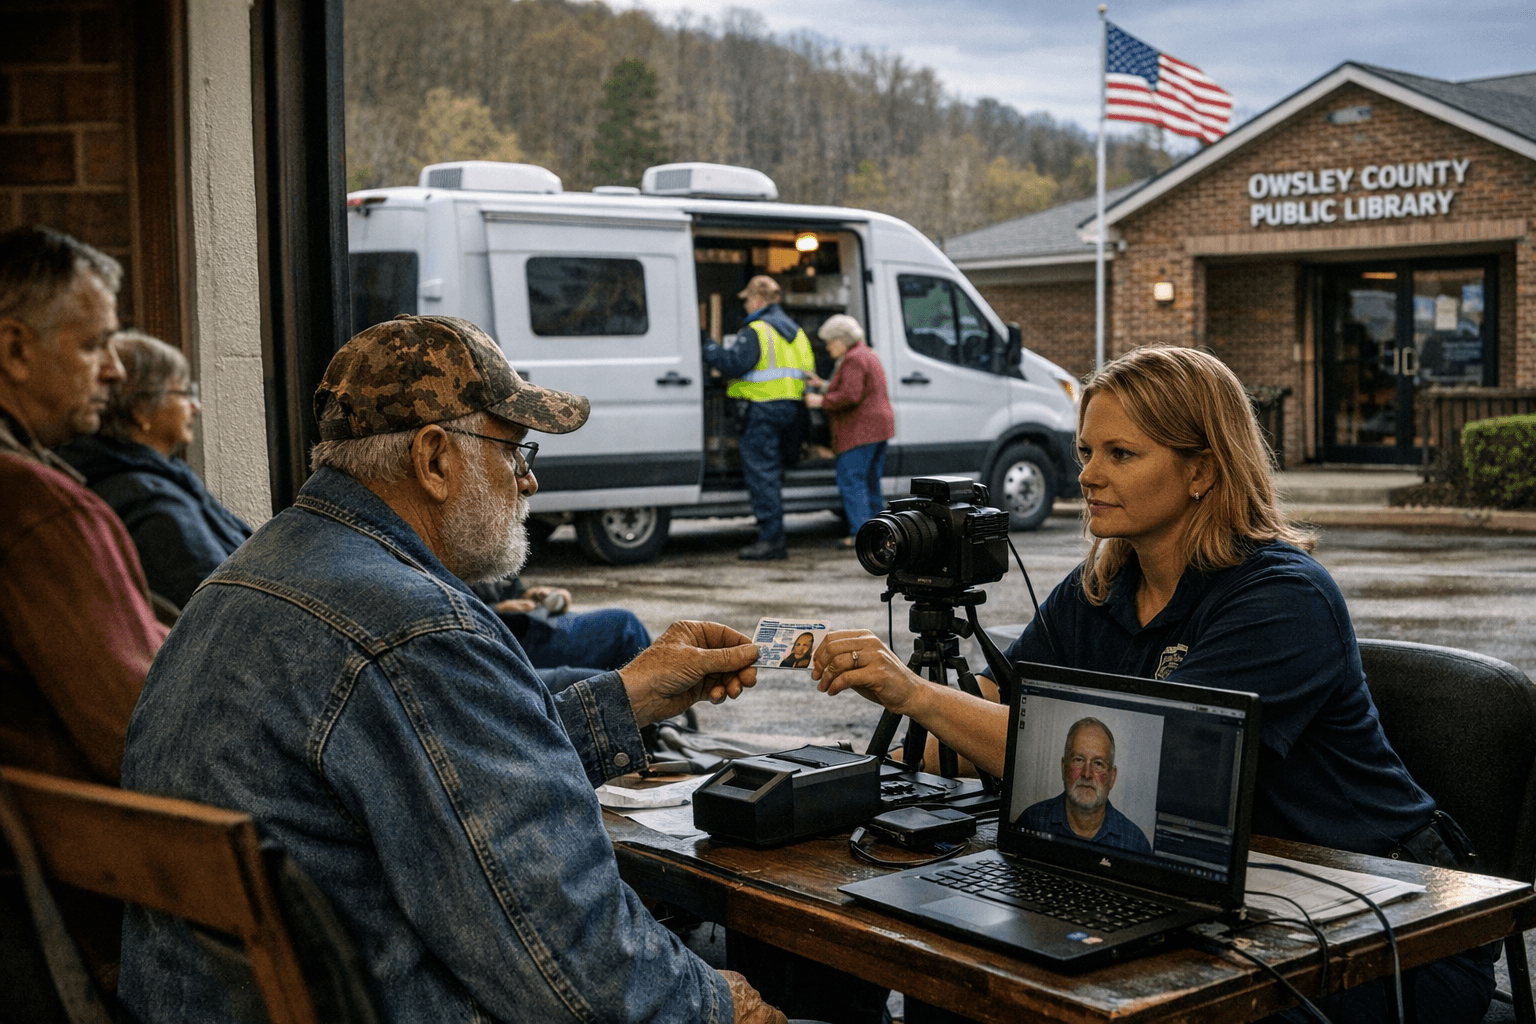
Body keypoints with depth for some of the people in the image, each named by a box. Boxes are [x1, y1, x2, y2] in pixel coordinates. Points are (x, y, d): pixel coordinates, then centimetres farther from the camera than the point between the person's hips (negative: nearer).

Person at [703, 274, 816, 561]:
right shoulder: (795, 330, 19)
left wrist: (708, 349, -8)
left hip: (763, 409, -8)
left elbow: (734, 363, -20)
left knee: (761, 473, -6)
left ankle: (769, 539, -9)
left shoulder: (756, 330, -11)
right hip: (790, 408, 9)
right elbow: (808, 370, 20)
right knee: (772, 474, 21)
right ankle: (776, 540, 28)